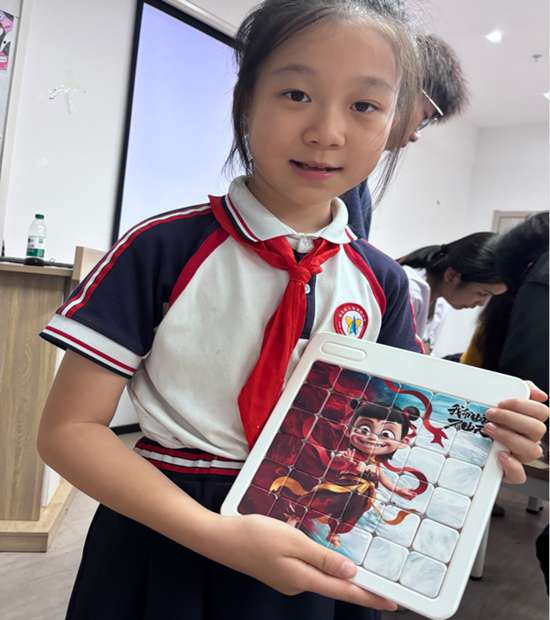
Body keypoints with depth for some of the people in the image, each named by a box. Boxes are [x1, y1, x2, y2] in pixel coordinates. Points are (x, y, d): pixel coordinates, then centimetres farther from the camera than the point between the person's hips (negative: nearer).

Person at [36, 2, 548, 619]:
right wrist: (218, 534, -26)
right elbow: (69, 428, -15)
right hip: (169, 551, -3)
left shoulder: (381, 282, -5)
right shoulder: (161, 249, -17)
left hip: (317, 558, 4)